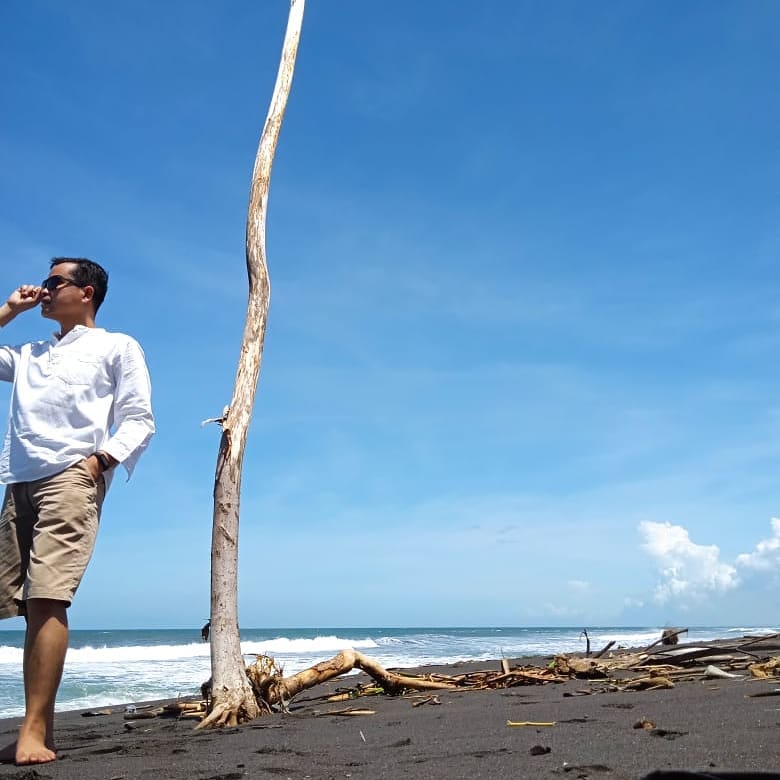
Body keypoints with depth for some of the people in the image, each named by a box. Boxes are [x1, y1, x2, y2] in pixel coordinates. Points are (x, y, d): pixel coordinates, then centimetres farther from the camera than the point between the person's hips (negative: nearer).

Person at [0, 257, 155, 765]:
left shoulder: (117, 347, 14)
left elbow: (139, 421, 4)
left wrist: (98, 461, -13)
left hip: (70, 478, -6)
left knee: (47, 599, -18)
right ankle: (43, 723, 5)